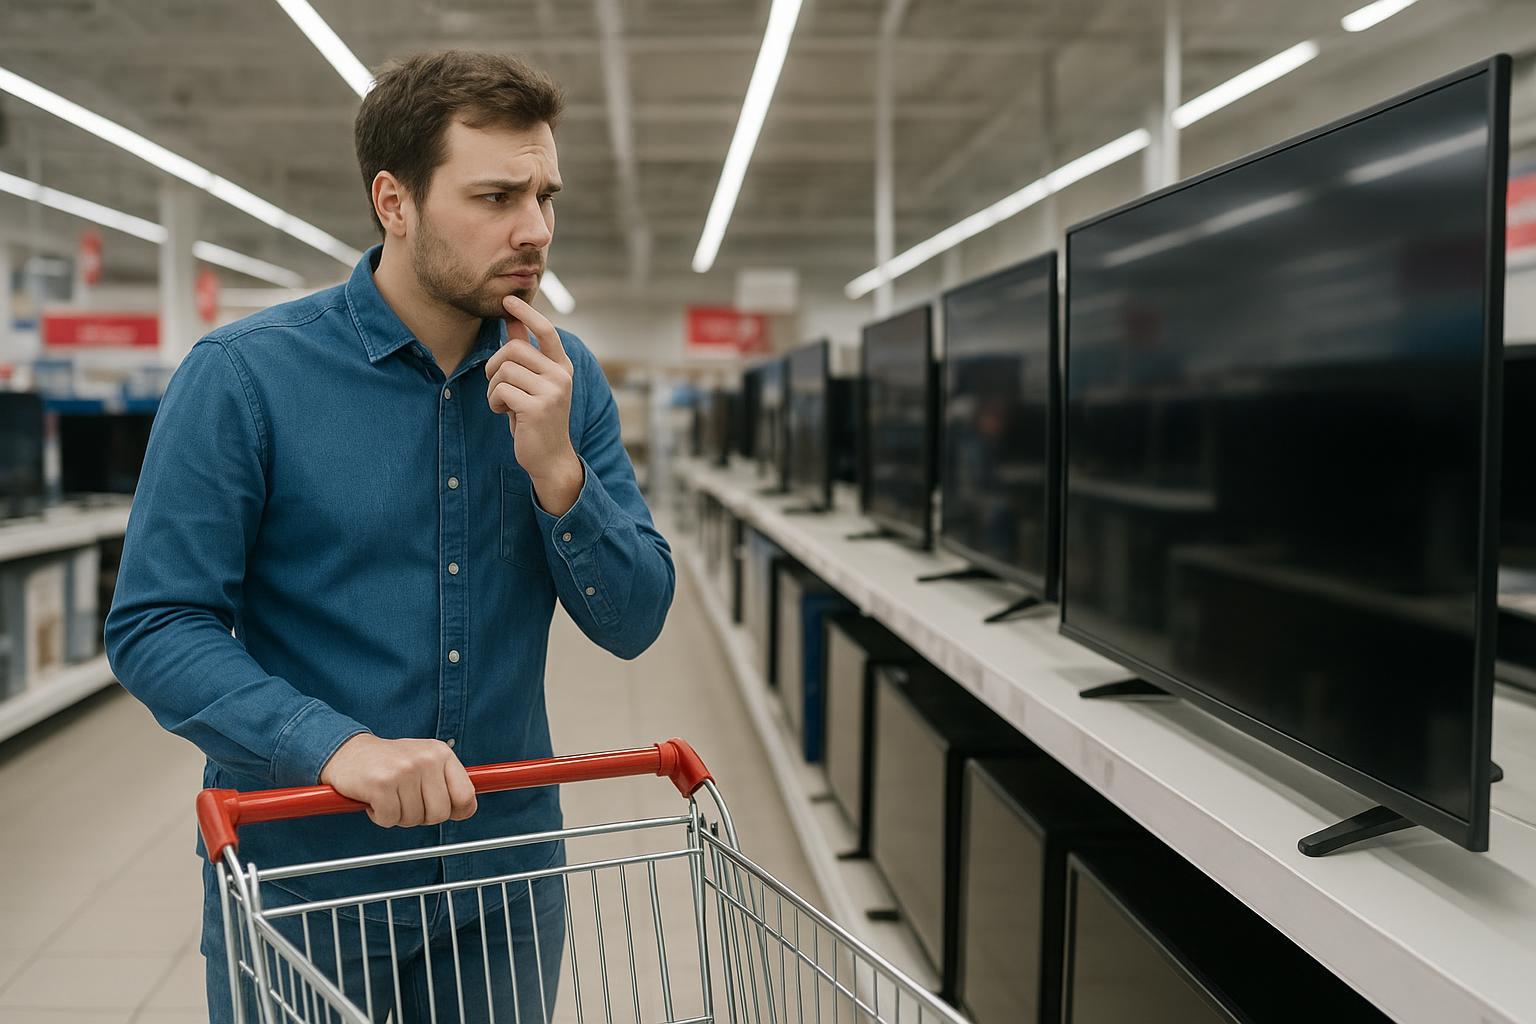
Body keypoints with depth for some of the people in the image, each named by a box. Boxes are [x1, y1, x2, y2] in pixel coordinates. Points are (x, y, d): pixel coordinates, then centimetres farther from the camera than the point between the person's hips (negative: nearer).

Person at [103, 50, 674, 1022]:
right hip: (300, 881, -3)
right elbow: (156, 627, -13)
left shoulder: (561, 376, -1)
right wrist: (337, 746, -27)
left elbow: (633, 622, -3)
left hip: (507, 878, 4)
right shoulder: (243, 375, -12)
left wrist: (556, 468, -19)